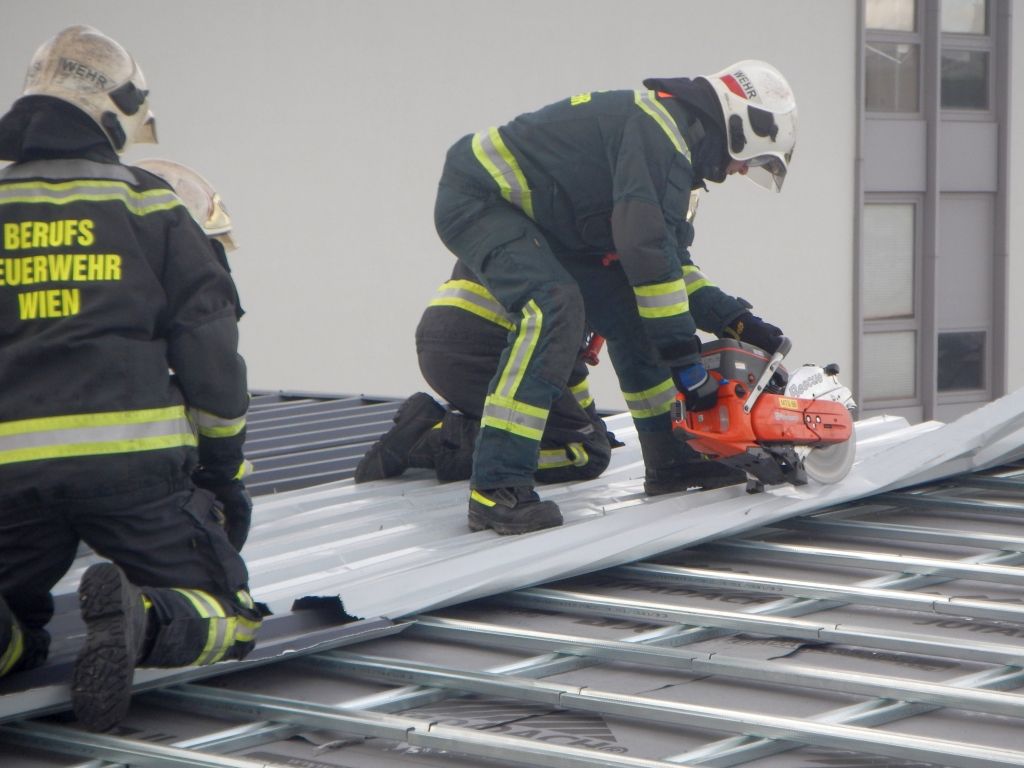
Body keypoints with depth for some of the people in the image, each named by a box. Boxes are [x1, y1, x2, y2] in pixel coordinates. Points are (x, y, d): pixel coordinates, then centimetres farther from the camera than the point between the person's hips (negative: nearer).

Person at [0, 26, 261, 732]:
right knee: (229, 618, 9)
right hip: (133, 460, -2)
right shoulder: (147, 204, 7)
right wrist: (226, 463, 17)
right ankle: (142, 618, -25)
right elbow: (208, 339, 5)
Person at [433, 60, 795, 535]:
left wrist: (737, 321, 6)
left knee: (628, 310, 9)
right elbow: (647, 252, -28)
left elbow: (671, 263, 17)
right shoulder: (659, 127, -21)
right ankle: (495, 489, -35)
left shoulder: (671, 149, 12)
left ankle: (671, 460, 20)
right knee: (554, 307, -29)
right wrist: (687, 365, -25)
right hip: (477, 198, -11)